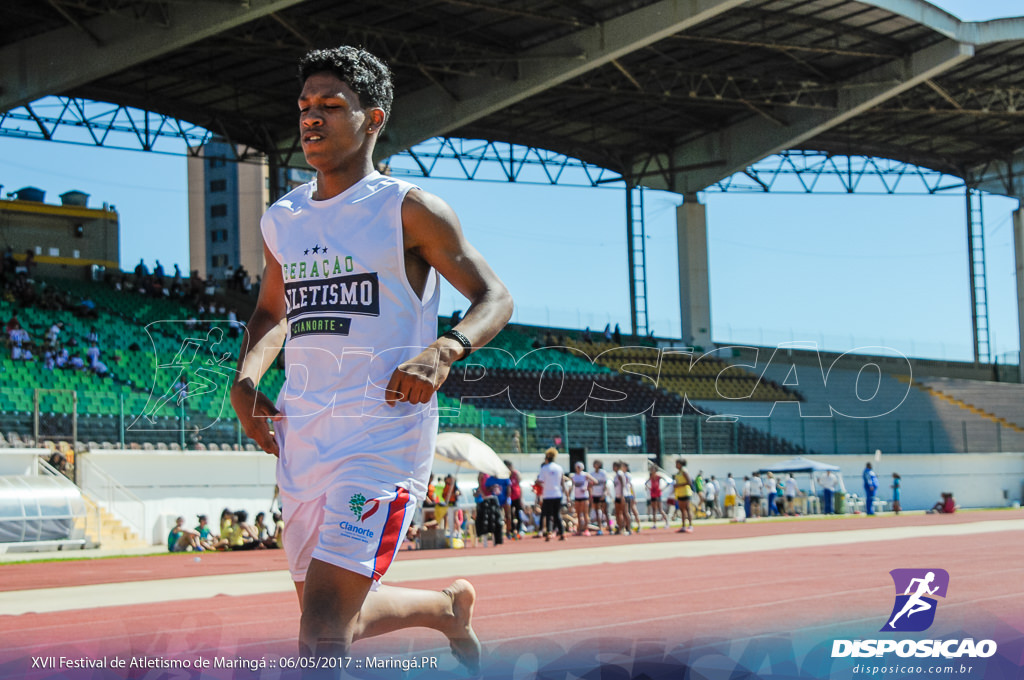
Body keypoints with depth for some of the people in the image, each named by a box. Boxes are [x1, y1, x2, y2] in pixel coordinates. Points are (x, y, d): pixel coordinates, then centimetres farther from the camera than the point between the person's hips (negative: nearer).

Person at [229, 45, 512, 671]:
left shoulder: (408, 209, -4)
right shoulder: (282, 219, 12)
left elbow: (495, 298, -3)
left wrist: (445, 349, -23)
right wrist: (246, 381, 7)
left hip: (384, 433, -7)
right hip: (302, 437, 7)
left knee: (323, 627, -18)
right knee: (335, 617, 18)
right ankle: (450, 606, 45)